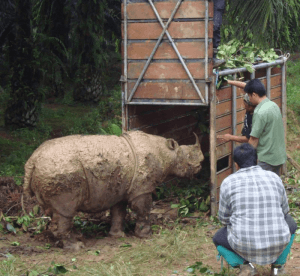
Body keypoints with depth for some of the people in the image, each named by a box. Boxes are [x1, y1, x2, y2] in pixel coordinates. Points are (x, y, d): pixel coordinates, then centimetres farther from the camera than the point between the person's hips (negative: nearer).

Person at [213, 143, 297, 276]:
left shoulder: (228, 182, -3)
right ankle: (277, 264, 19)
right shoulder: (274, 177, 3)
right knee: (290, 223, 35)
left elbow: (224, 219, 5)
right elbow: (284, 210, 15)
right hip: (278, 245, 2)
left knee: (218, 238, 30)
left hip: (245, 246, -2)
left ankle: (246, 264, 6)